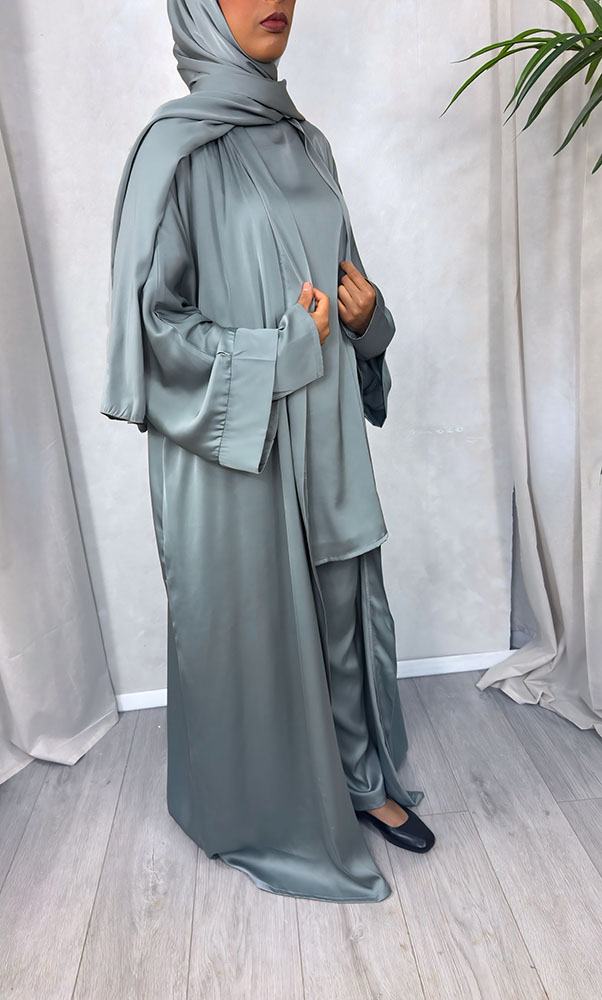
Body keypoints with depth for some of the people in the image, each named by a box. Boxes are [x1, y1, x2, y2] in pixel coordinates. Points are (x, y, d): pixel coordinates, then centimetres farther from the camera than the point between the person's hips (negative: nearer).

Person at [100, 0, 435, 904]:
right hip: (237, 440, -6)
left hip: (325, 429, 7)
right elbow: (152, 320, -12)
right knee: (254, 619, 7)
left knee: (346, 601, 15)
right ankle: (273, 809, 33)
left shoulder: (304, 141, 15)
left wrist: (366, 310, 0)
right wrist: (283, 347, -14)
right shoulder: (178, 145, -6)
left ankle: (360, 776, 39)